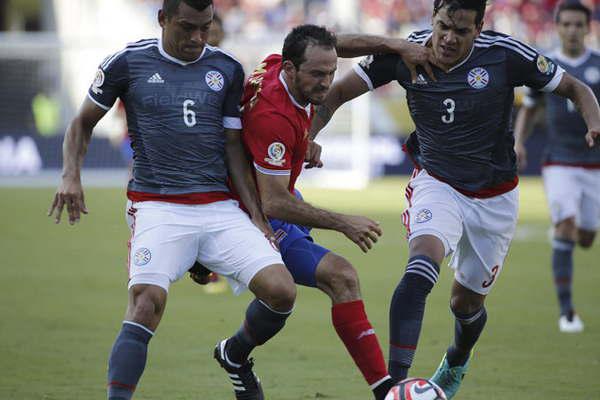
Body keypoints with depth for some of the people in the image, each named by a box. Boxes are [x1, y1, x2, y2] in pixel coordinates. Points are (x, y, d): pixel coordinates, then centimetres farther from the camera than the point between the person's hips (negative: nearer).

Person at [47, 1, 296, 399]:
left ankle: (236, 357, 18)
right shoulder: (128, 63, 2)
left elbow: (234, 148, 13)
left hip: (219, 208, 3)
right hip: (158, 206, -3)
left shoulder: (227, 70, 10)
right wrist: (71, 175, -4)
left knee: (282, 291, -12)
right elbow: (84, 123, 13)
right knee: (147, 303, -26)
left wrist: (257, 216, 6)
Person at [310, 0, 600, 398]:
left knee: (467, 302, 15)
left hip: (495, 197, 1)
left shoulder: (504, 54, -19)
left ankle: (457, 361, 51)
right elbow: (338, 91, -7)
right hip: (436, 186, -1)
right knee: (420, 272, -30)